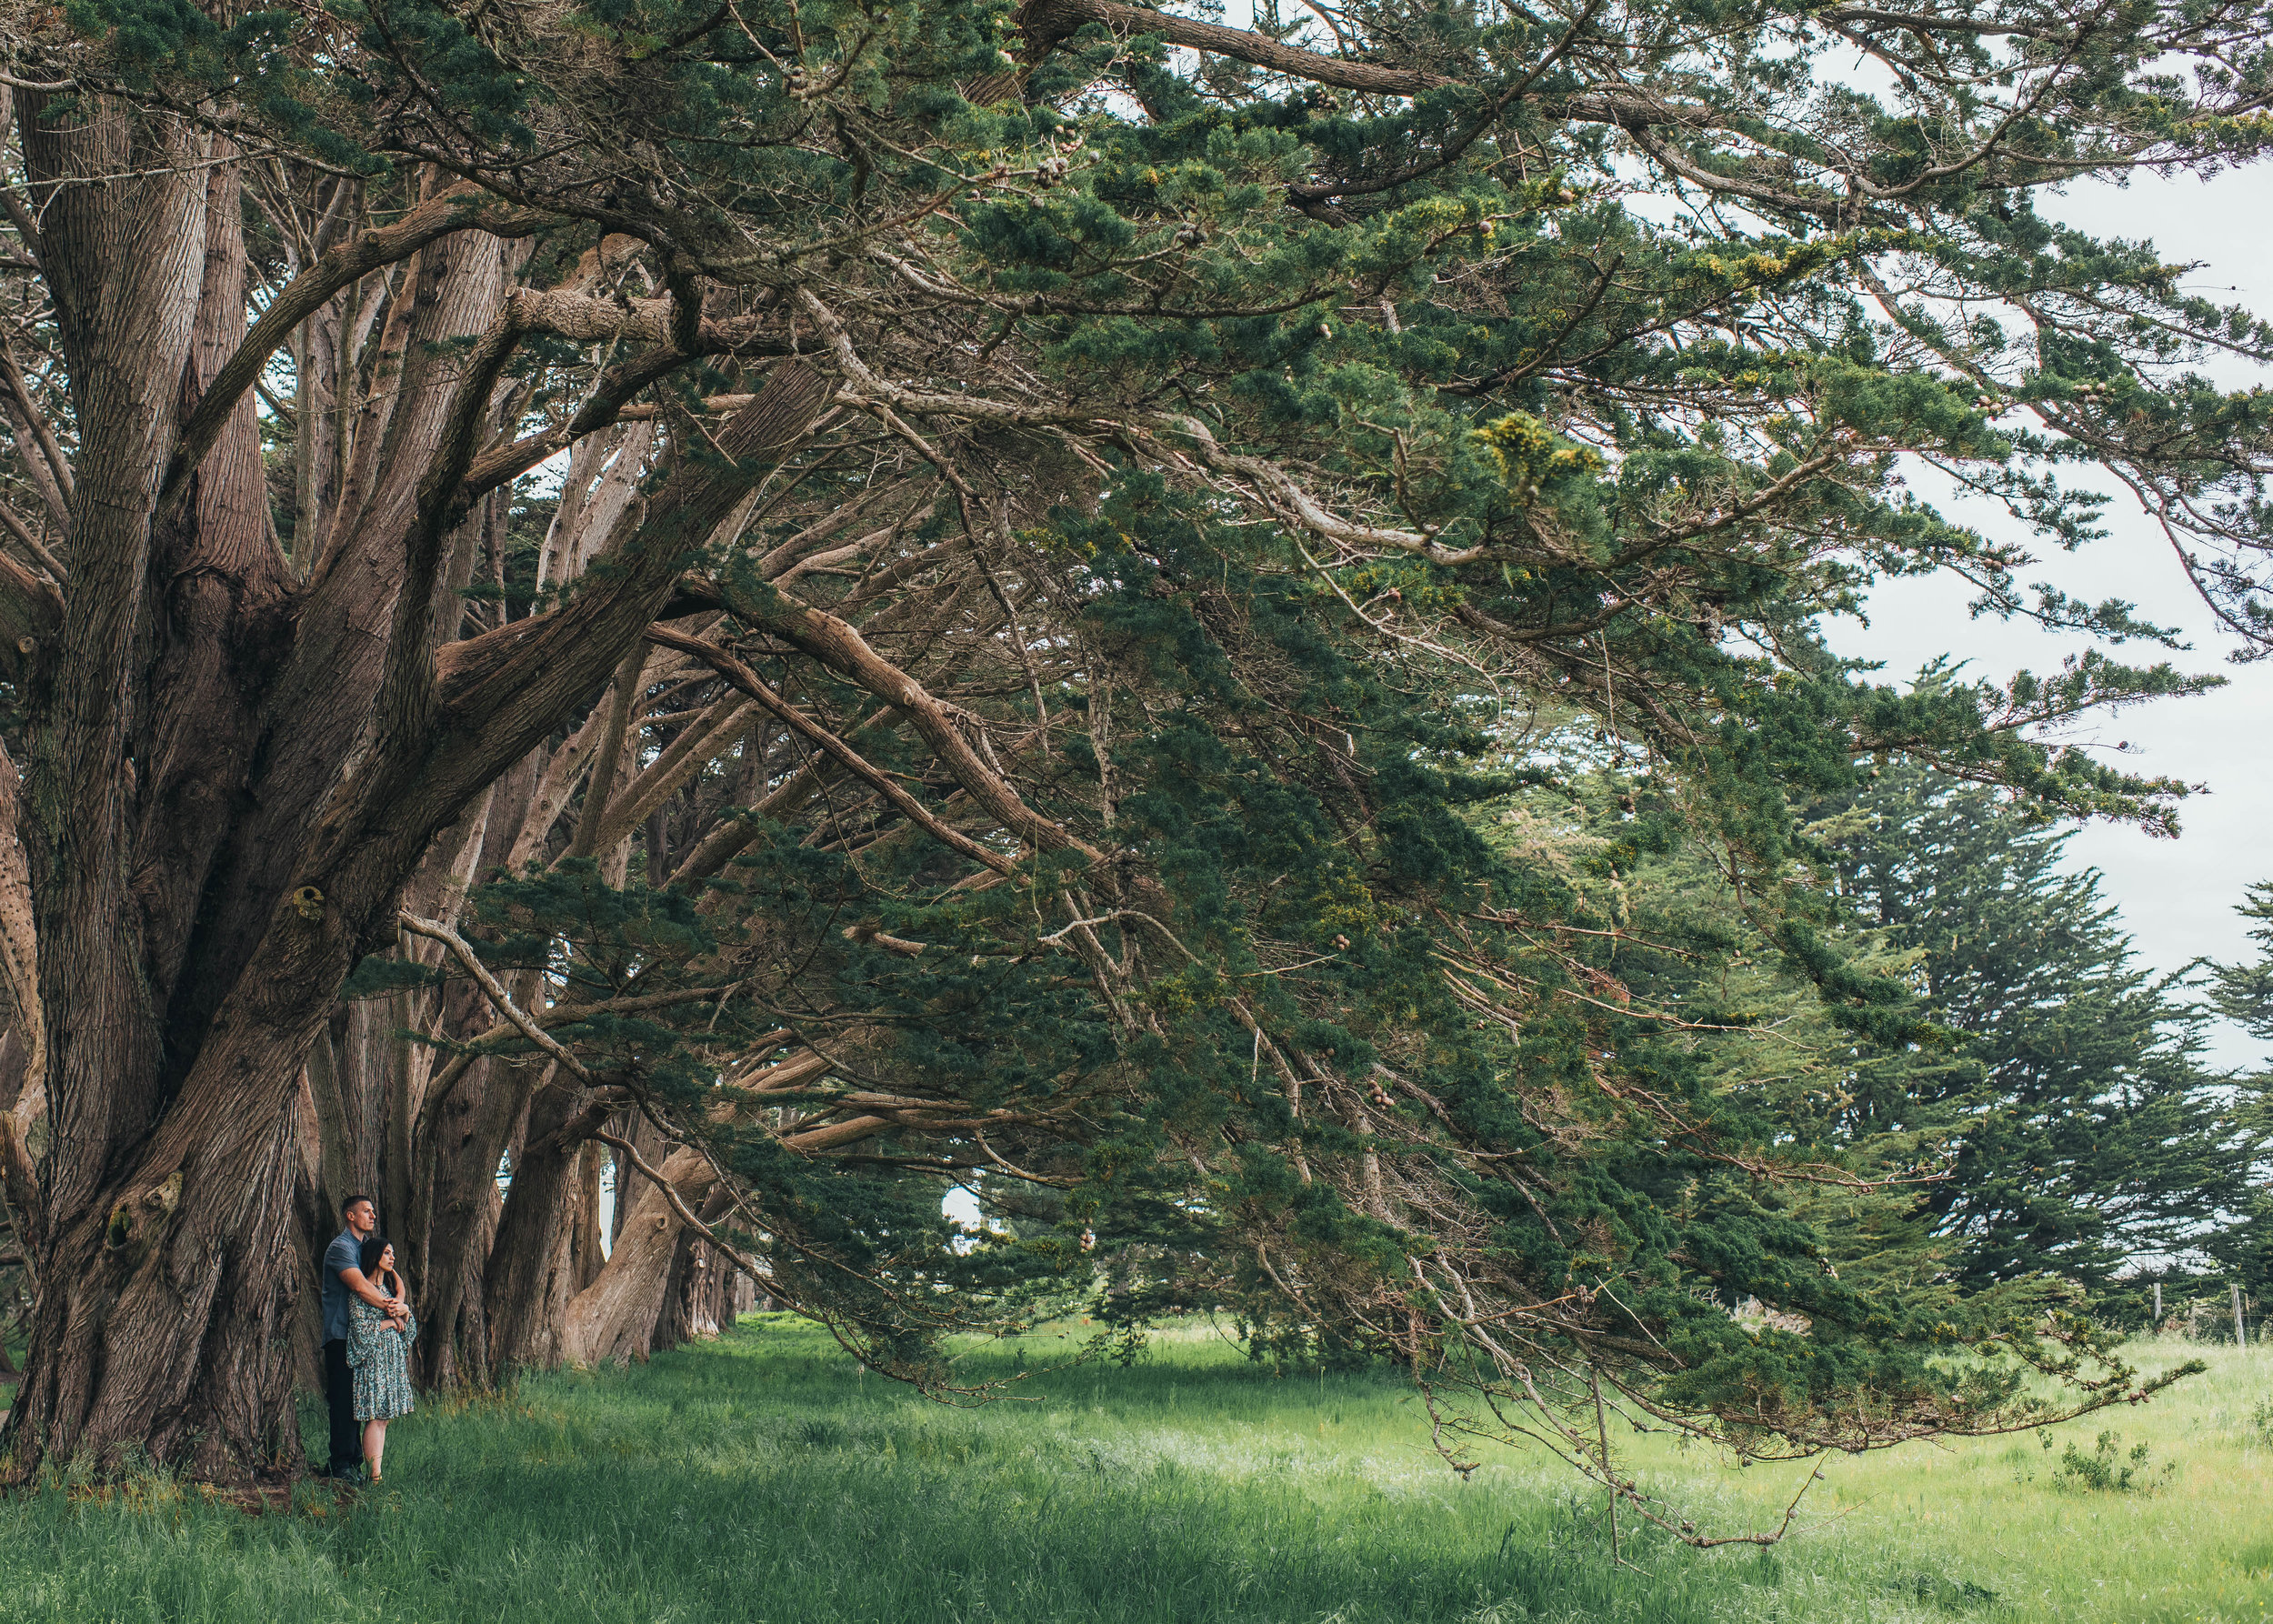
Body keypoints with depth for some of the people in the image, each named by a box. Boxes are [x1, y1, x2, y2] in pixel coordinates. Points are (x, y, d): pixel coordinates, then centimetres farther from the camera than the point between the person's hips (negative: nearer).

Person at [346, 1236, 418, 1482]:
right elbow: (361, 1329, -15)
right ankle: (374, 1476, -9)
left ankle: (378, 1472, 5)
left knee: (383, 1418, 5)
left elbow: (410, 1325, 16)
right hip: (372, 1359, -7)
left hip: (393, 1360, 7)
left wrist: (403, 1311, -5)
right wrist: (389, 1321, -7)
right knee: (375, 1418, -9)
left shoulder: (391, 1288, 16)